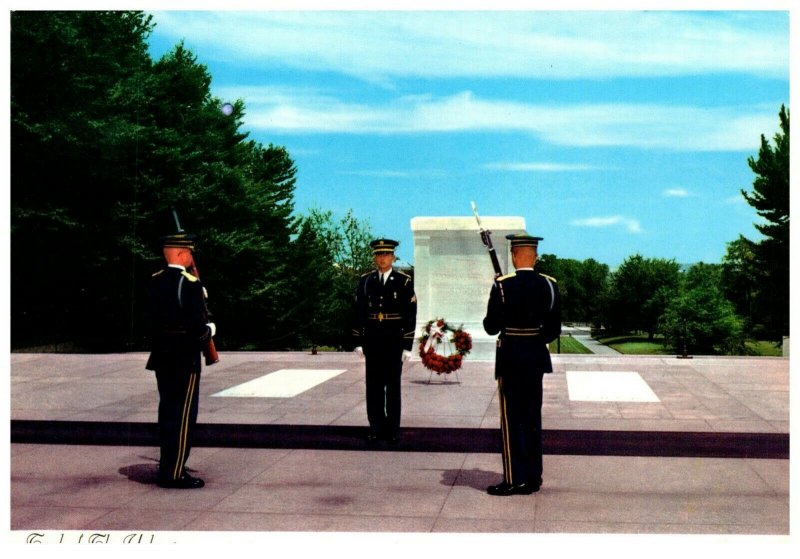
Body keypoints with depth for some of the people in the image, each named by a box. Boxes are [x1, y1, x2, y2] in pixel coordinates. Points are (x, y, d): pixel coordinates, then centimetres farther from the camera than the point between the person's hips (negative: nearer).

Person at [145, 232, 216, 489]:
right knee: (183, 415, -1)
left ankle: (167, 468, 26)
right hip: (185, 359, -8)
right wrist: (210, 329, 1)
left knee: (167, 411, 17)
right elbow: (198, 328, -21)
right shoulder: (190, 284, -17)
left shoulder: (154, 281, 6)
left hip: (161, 356, 8)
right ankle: (175, 474, 3)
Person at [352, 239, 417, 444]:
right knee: (374, 385, 6)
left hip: (394, 340, -2)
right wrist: (358, 342, 3)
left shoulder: (404, 281, -2)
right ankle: (376, 427, 16)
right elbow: (359, 312, 7)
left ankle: (393, 429, 13)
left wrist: (407, 345, -7)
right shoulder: (365, 281, 5)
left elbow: (410, 316, -3)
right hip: (372, 340, 2)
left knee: (393, 385, 4)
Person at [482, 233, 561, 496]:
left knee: (512, 420, 2)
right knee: (533, 418, 13)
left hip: (510, 358, -4)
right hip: (537, 358, 5)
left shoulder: (503, 285, -13)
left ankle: (515, 480, 5)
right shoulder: (549, 285, 0)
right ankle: (533, 477, 19)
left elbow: (491, 327, -10)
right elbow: (554, 329, 5)